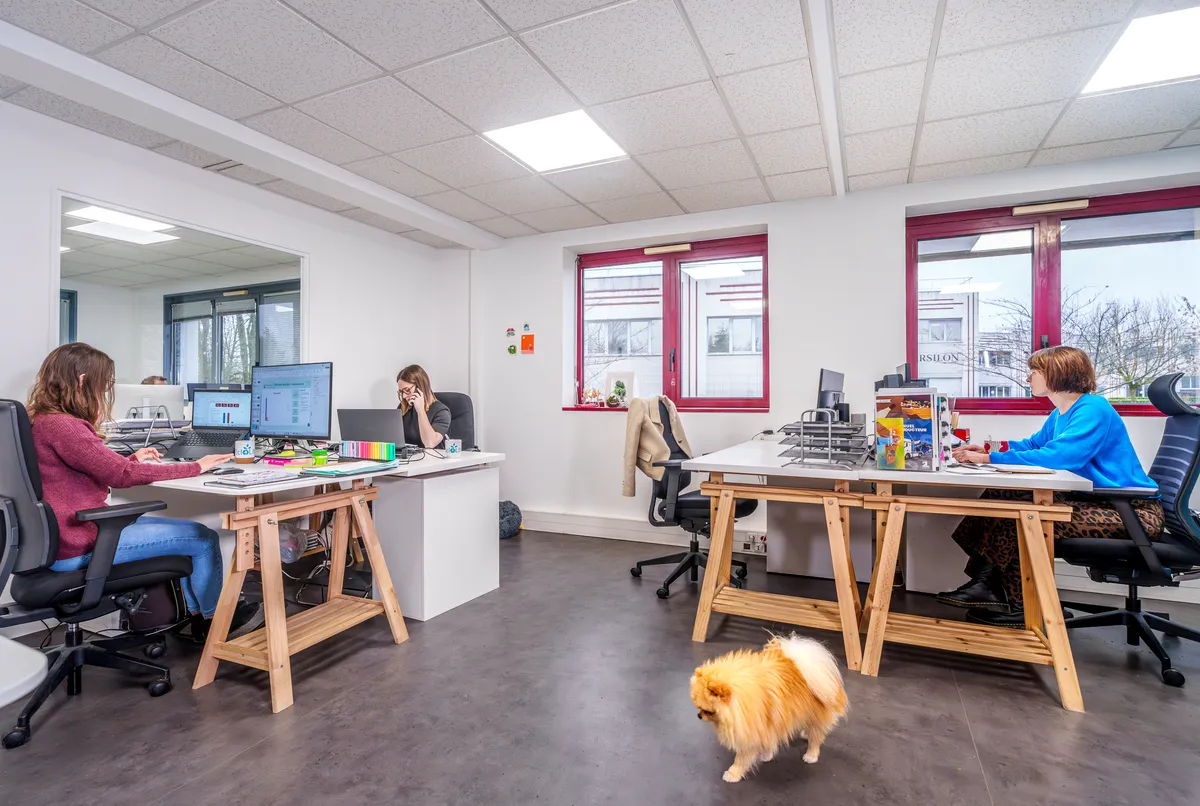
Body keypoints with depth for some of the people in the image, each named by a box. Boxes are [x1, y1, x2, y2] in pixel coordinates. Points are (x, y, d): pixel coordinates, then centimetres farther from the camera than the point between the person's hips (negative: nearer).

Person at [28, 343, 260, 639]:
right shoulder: (60, 426, -22)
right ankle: (215, 619, 15)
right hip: (82, 546, -11)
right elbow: (123, 475, -26)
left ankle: (198, 614, 23)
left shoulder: (43, 421, 11)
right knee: (203, 538, -5)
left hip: (74, 533, 11)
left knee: (189, 532, 17)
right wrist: (195, 467, -20)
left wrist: (131, 459, 7)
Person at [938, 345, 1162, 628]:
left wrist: (990, 458, -27)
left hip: (1134, 512, -9)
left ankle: (1019, 603, -11)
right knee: (1002, 496, -7)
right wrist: (987, 449, 6)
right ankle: (986, 583, -9)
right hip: (1098, 502, 9)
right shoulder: (1060, 414, 11)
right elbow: (1032, 445, 25)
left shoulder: (1093, 410, -17)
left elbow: (1056, 456, -31)